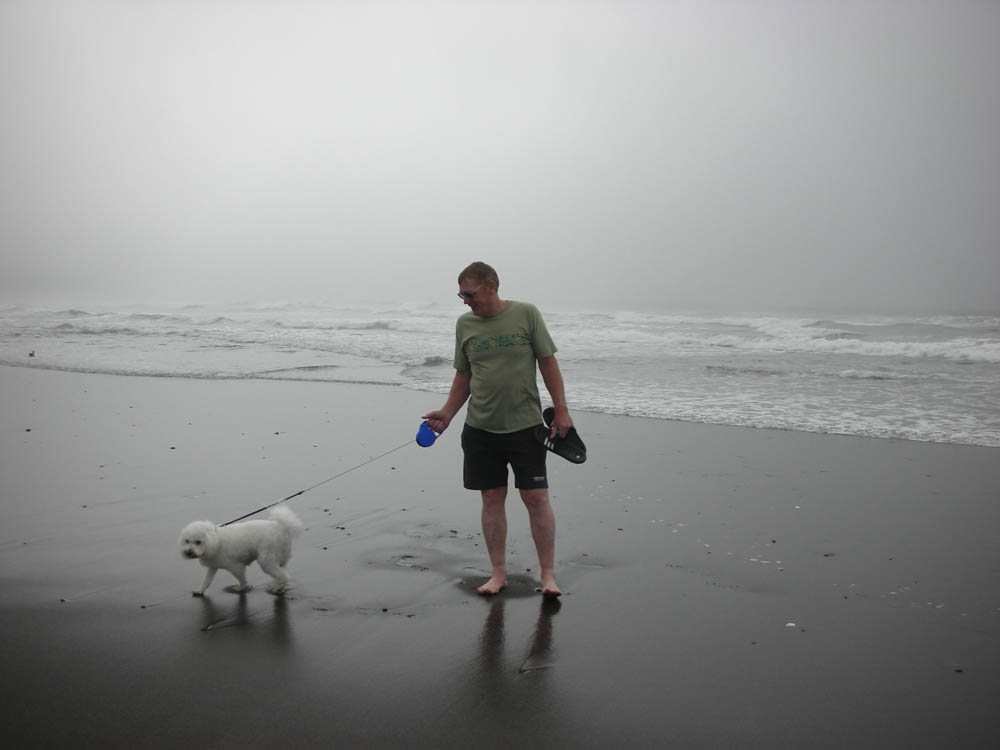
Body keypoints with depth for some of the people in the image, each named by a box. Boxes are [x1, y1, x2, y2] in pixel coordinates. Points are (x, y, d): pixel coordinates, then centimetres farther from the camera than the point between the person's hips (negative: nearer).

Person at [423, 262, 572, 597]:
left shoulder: (526, 314, -2)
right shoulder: (464, 325, 7)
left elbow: (548, 362, 0)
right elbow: (463, 376, 13)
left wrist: (561, 410, -3)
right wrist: (447, 413, 3)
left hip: (525, 425, -3)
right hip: (480, 428, 3)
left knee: (536, 497, -3)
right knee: (492, 498, 6)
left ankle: (548, 575, 9)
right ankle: (498, 573, 18)